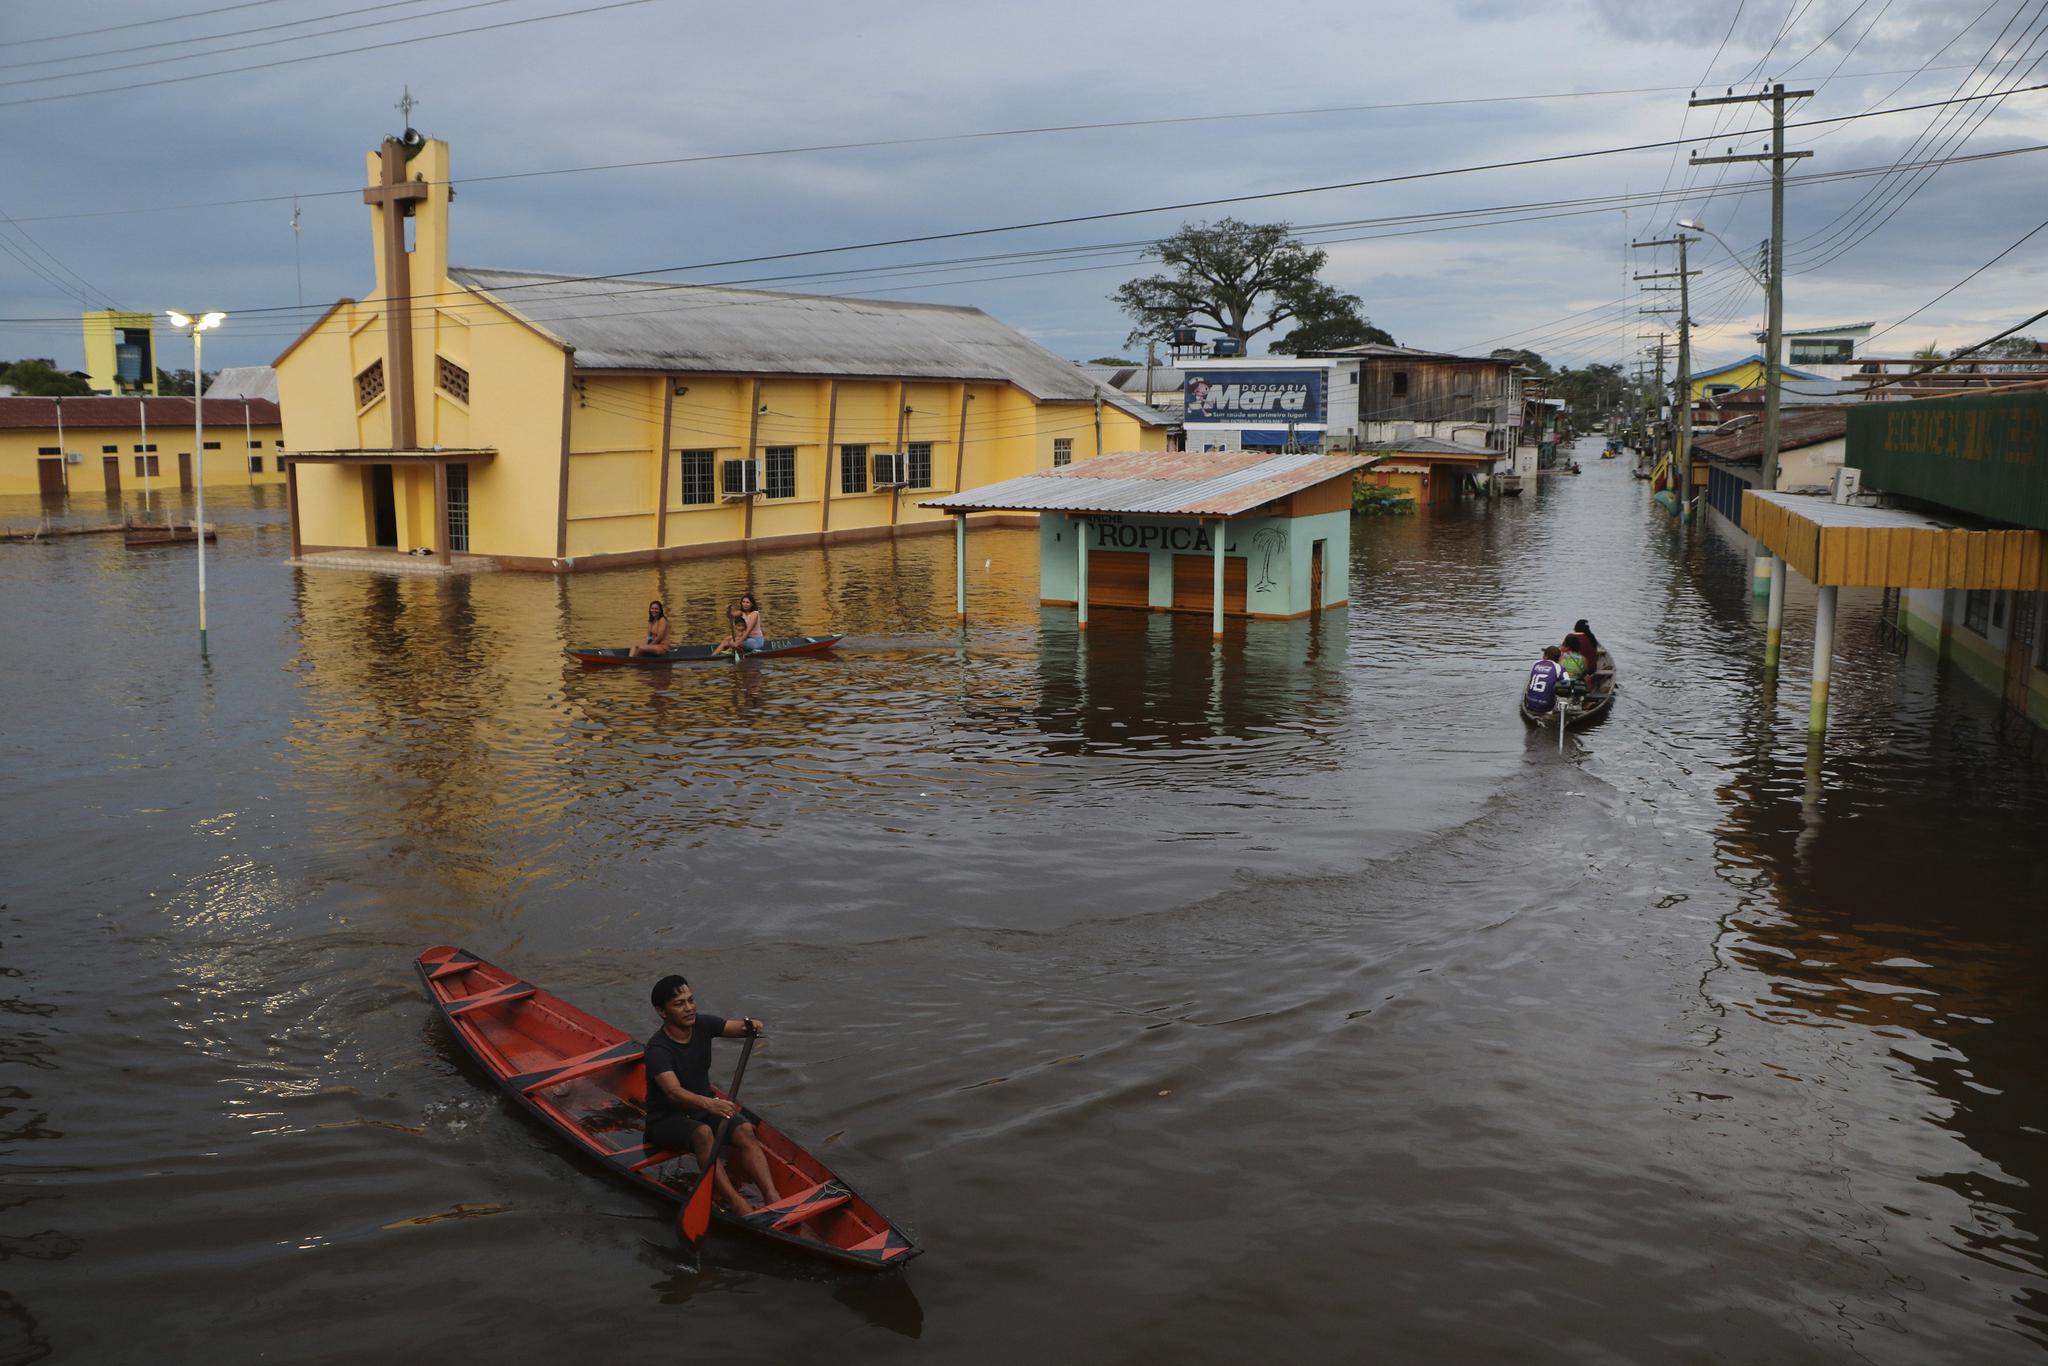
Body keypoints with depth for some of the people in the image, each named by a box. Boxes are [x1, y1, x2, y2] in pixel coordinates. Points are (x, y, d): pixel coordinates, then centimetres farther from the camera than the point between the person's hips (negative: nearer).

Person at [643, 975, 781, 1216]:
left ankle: (772, 1197, -32)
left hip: (702, 1110, 6)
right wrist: (708, 1104, -58)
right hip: (666, 1121, -6)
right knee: (702, 1133, -37)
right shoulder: (657, 1049, -25)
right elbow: (673, 1092, -40)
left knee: (745, 1131, -21)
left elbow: (738, 1028, -3)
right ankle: (733, 1201, -40)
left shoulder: (702, 1024, -4)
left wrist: (750, 1026, -29)